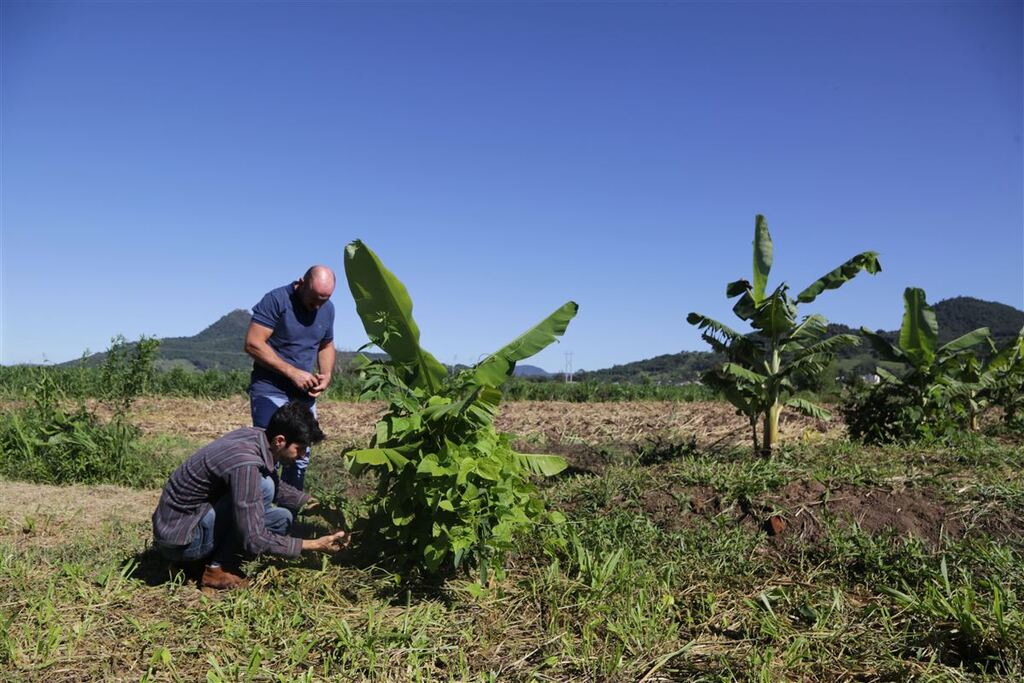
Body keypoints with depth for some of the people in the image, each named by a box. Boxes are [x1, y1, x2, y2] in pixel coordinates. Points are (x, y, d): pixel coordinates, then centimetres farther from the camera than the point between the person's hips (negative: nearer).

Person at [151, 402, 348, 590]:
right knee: (263, 486, -22)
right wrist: (314, 545, -22)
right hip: (178, 541, -9)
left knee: (282, 518, 5)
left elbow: (277, 488, 16)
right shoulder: (245, 464, -30)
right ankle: (218, 569, -11)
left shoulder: (256, 436, -4)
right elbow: (254, 540, -28)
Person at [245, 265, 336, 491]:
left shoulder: (327, 309, 6)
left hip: (304, 393, 6)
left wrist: (326, 375, -2)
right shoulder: (276, 300, -14)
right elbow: (253, 344, -19)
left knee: (300, 459, 11)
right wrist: (293, 372, -20)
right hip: (270, 390, -6)